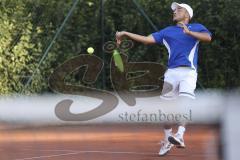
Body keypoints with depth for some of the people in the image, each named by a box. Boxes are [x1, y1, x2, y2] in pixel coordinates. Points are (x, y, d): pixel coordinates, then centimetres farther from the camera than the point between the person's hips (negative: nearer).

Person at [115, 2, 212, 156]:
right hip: (171, 72, 5)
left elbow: (208, 38, -10)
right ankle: (168, 139, 17)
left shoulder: (196, 27, 10)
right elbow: (147, 39, 17)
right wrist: (126, 34, 12)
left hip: (188, 72, -5)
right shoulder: (168, 31, 22)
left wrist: (189, 32, -23)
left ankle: (180, 136, -34)